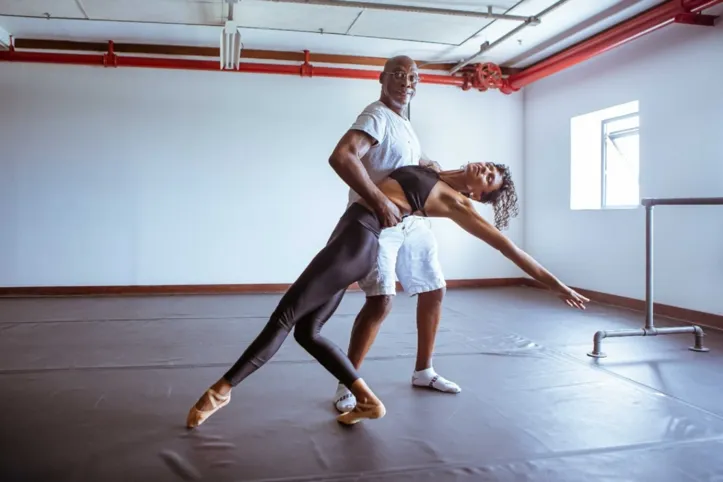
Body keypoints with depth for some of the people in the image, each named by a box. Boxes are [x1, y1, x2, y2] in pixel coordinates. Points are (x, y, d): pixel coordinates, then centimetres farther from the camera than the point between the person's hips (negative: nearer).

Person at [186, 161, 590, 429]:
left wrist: (557, 285, -5)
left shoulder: (455, 202, -3)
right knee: (307, 331, 9)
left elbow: (504, 244, -4)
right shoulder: (435, 174, 18)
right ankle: (368, 401, 13)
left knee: (284, 317, -7)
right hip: (352, 237, 9)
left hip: (359, 241, -9)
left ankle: (222, 390, 5)